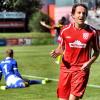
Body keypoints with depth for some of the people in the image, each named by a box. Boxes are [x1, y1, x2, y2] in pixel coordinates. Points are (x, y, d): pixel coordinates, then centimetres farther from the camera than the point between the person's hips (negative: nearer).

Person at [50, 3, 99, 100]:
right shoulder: (65, 30, 2)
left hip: (82, 69, -2)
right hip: (66, 68, 3)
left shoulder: (92, 32, -3)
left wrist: (89, 62, -9)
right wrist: (56, 52, -8)